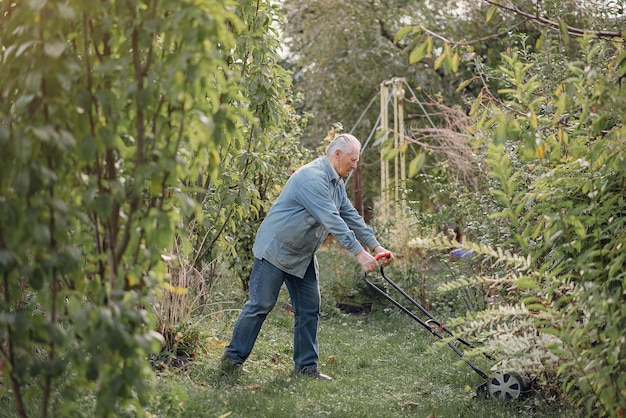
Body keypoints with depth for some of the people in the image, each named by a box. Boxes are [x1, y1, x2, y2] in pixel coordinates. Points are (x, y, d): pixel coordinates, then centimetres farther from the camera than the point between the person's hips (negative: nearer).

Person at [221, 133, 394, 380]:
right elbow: (332, 221, -30)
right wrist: (359, 253, -31)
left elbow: (351, 217, 12)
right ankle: (232, 358, 9)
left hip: (303, 256, 10)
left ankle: (306, 365, 14)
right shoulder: (312, 178, -25)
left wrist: (376, 247, 5)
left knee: (309, 309, 6)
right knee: (260, 305, -4)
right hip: (276, 249, -10)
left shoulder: (336, 183, 9)